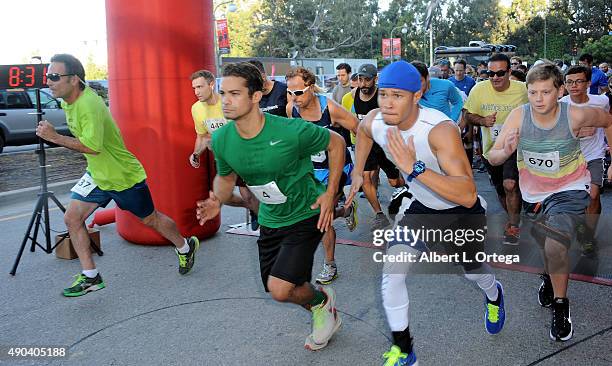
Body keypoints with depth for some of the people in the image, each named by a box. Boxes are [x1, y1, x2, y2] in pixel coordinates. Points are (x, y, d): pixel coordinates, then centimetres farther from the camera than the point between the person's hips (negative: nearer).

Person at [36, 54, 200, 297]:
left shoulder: (89, 104, -30)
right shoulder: (67, 101, 0)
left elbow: (92, 146, -38)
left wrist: (54, 137, -33)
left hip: (124, 176, -8)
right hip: (96, 175, 8)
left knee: (149, 219, 9)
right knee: (72, 218, -2)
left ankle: (185, 247, 35)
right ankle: (90, 277, 8)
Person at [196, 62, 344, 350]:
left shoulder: (292, 131, -29)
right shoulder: (221, 140, -14)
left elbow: (336, 143, -10)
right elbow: (226, 177, 6)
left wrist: (330, 193, -13)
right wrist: (217, 200, -16)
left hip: (305, 215, -6)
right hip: (270, 220, 6)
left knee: (280, 289, -16)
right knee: (276, 289, 15)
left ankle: (322, 300, 21)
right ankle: (327, 316, 46)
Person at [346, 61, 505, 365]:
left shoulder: (440, 129, -38)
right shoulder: (374, 122, -20)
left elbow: (467, 195, -46)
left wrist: (415, 168, -53)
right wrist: (357, 172, 6)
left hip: (463, 213, -3)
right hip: (422, 209, 4)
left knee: (473, 271, 21)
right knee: (392, 274, -12)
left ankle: (494, 297, 60)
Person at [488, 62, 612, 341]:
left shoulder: (576, 115, -22)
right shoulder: (519, 116, -20)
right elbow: (492, 158, -21)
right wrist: (506, 151, -43)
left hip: (570, 190, -3)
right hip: (534, 192, 3)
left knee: (554, 247, -23)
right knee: (546, 246, 23)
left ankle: (561, 306, 1)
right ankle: (551, 276, 57)